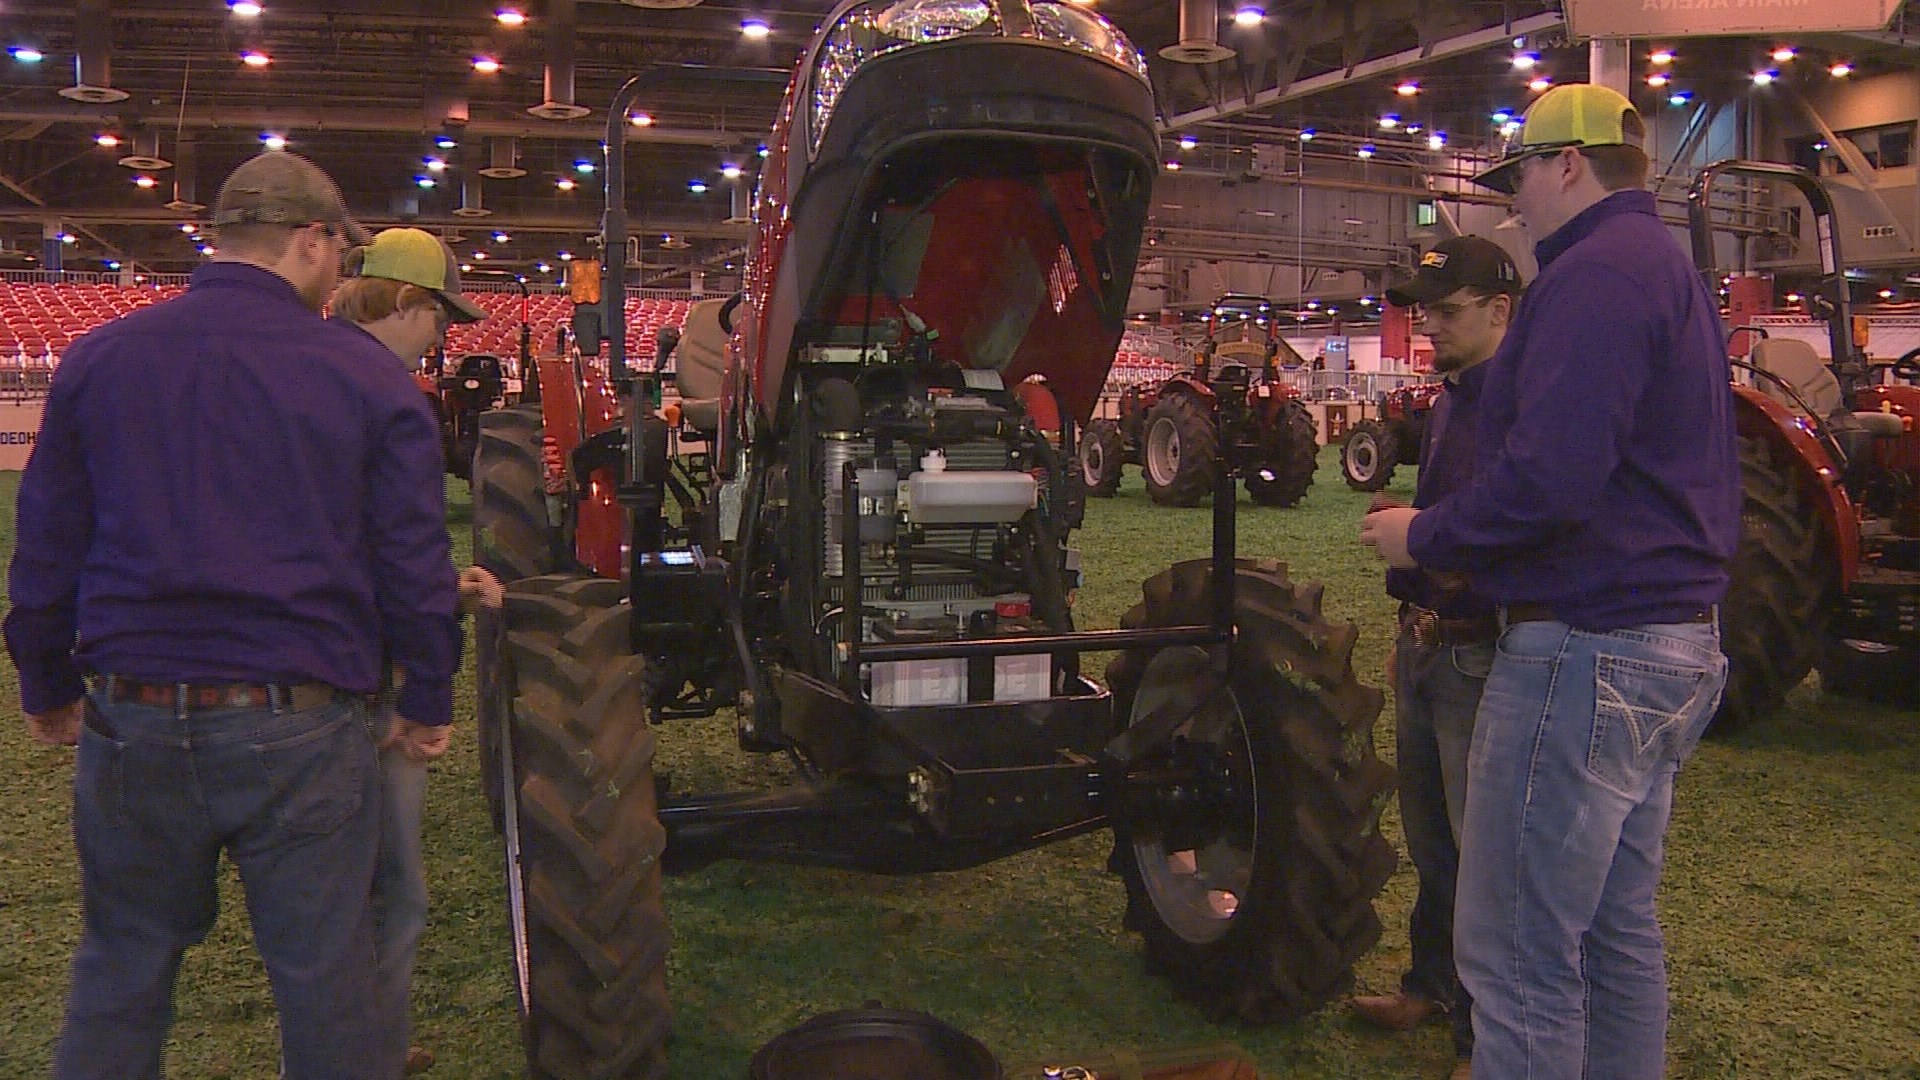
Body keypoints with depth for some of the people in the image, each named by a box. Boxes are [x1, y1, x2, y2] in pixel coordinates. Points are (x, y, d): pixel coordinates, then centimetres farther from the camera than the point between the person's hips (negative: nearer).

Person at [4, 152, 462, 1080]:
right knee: (325, 979, 10)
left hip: (134, 724, 3)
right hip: (301, 726, -2)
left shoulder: (98, 359, 2)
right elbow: (413, 565, -5)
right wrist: (426, 701, 8)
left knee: (120, 975, 19)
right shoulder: (366, 375, -5)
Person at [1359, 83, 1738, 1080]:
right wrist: (1468, 557, 19)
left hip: (1586, 650, -11)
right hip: (1672, 637, 11)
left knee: (1520, 959, -3)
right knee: (1617, 931, 20)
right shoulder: (1670, 270, 19)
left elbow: (1550, 475, -27)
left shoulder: (1596, 274, -15)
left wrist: (1425, 538, -11)